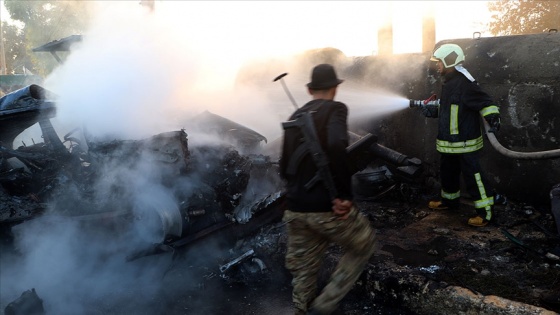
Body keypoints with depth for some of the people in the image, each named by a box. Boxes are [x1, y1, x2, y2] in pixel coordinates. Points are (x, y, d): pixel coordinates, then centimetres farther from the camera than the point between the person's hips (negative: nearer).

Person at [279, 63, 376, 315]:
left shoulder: (295, 117, 12)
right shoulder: (335, 109, -7)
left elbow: (285, 168, 14)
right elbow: (336, 147, -28)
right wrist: (343, 195, -21)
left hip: (295, 209, 6)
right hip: (327, 207, -6)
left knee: (304, 271, 20)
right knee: (363, 245, 20)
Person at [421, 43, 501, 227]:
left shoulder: (464, 83, -19)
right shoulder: (449, 82, 12)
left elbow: (485, 102, -22)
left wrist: (493, 118, -35)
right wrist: (434, 110, 14)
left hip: (465, 142, -10)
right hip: (449, 142, 10)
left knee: (472, 176, -6)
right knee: (447, 172, 22)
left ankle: (486, 211, 2)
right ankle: (450, 200, 41)